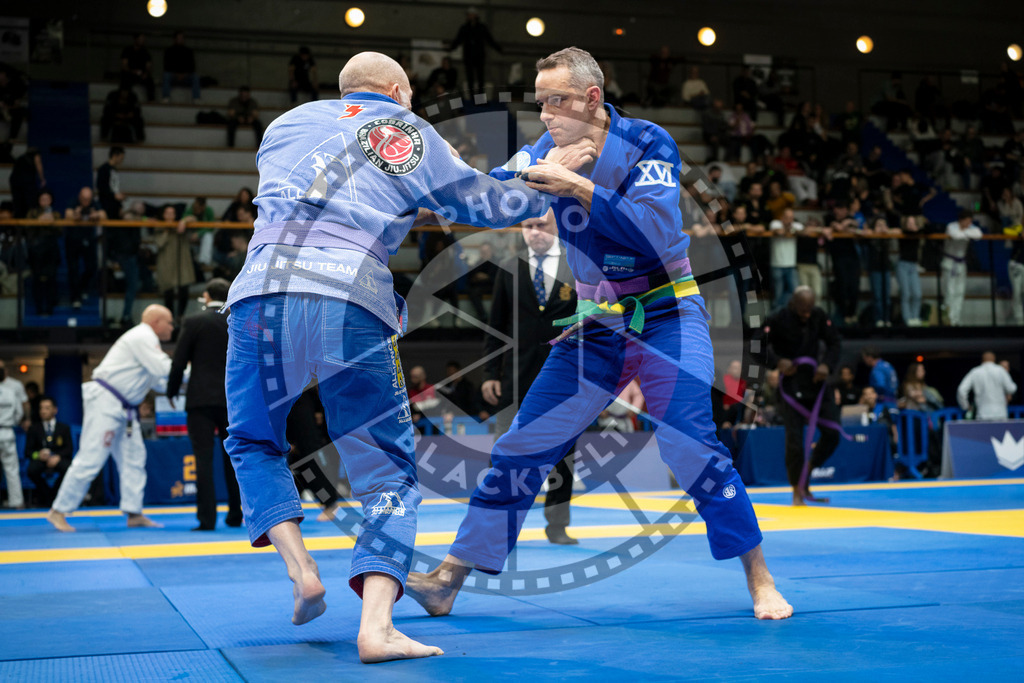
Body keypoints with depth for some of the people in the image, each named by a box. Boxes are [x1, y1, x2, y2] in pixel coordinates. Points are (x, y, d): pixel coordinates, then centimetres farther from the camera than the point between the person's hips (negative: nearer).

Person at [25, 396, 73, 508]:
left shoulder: (64, 428, 15)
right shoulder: (33, 429, 16)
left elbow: (69, 449, 3)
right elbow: (28, 451, 6)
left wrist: (58, 457, -19)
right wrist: (38, 454, -19)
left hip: (58, 460, 0)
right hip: (40, 459, 1)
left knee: (68, 468, -37)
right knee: (32, 470, -36)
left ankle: (54, 494, -9)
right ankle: (44, 496, -8)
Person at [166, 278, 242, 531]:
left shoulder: (194, 322, -3)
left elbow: (179, 362, -3)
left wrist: (172, 391, 11)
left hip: (201, 399, -3)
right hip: (232, 399, 3)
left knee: (203, 458, -3)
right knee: (233, 458, 14)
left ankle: (207, 518, -7)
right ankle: (235, 515, 19)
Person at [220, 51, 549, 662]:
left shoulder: (287, 124, 23)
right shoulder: (411, 136, 15)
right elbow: (483, 202, 24)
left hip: (264, 295, 2)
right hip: (353, 308, -2)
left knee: (253, 441, 25)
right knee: (387, 470, 8)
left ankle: (300, 569, 7)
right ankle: (376, 627, -7)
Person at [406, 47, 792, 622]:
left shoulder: (648, 143, -14)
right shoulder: (549, 151, 1)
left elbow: (654, 230, -29)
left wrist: (574, 185, -31)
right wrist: (537, 176, -25)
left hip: (665, 318, -4)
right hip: (596, 326, 5)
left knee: (691, 446, -15)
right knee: (523, 447, 2)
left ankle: (761, 581, 1)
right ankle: (451, 577, 10)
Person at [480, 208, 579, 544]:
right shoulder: (509, 270, 5)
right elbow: (496, 324, 6)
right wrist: (490, 374, 1)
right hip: (517, 375, 1)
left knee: (562, 452, 6)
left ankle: (556, 525, 18)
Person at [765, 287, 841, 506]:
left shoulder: (820, 317, 0)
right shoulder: (778, 320, -11)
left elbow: (834, 342, 5)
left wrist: (827, 364, -14)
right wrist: (778, 361, -28)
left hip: (815, 380, 4)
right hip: (792, 383, -4)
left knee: (832, 433, 0)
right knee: (794, 438, -7)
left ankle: (806, 474, 19)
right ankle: (797, 492, 6)